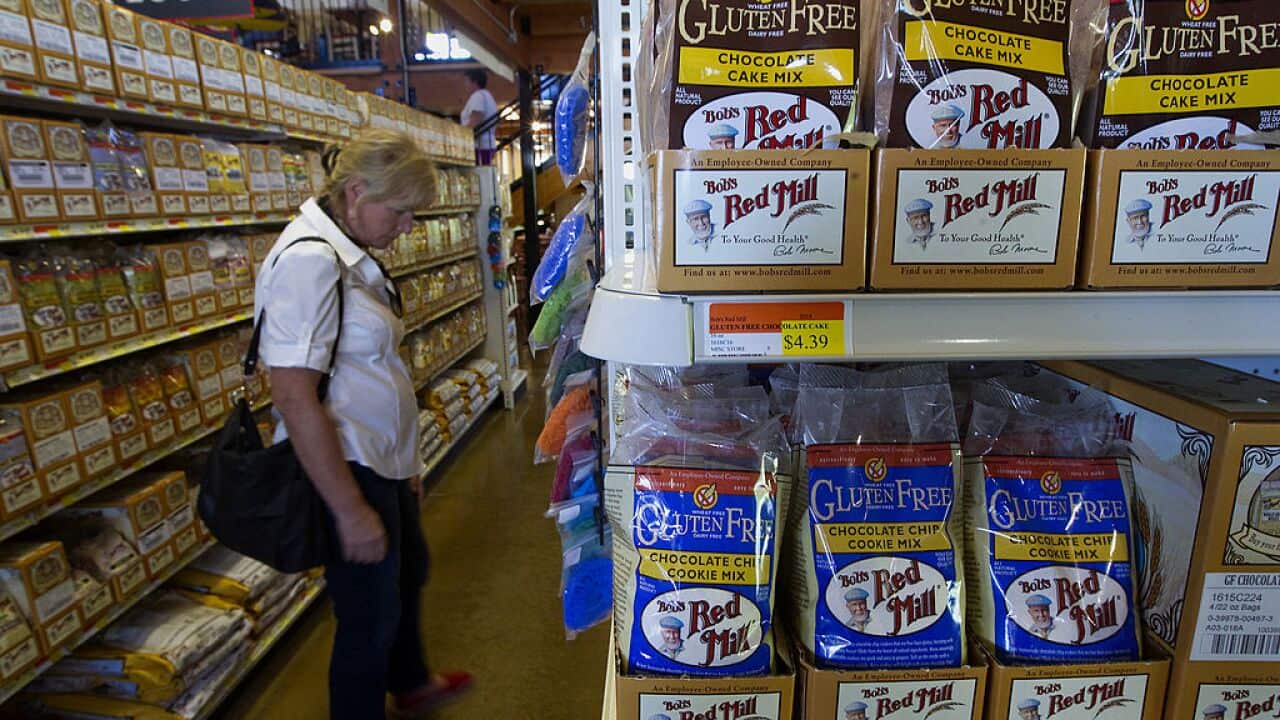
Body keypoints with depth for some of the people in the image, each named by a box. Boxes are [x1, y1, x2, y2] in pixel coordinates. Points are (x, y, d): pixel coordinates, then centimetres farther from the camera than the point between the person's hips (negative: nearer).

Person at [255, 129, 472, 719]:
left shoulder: (349, 255, 6)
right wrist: (351, 511, -22)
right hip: (345, 471, -10)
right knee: (370, 618, 8)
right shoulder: (308, 261, -23)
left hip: (384, 460, 10)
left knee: (409, 570, 28)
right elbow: (294, 396, -26)